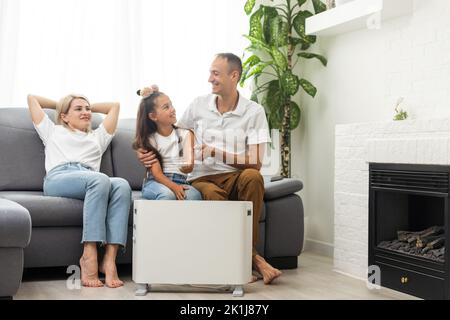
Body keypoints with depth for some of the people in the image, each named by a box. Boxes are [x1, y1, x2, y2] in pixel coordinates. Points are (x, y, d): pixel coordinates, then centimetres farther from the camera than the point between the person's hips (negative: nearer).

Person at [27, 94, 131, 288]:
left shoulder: (97, 137, 40)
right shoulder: (54, 131, 34)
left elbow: (114, 105, 49)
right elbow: (32, 98, 39)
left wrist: (90, 107, 52)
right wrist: (59, 105, 49)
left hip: (92, 181, 3)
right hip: (57, 179, -3)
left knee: (122, 185, -34)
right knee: (101, 179, -37)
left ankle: (109, 260, -44)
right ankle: (89, 257, -43)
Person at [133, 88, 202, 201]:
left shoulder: (186, 134, 9)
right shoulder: (149, 140, 4)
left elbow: (189, 168, 0)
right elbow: (156, 172, -8)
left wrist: (187, 167, -24)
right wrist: (173, 187, -26)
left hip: (180, 182, 1)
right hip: (155, 182, -1)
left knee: (194, 195, -34)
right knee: (168, 194, -37)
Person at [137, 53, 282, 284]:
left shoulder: (254, 112, 1)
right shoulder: (199, 105, 9)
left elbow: (255, 162, -7)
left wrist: (216, 152, -17)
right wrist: (144, 151, 0)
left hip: (234, 178, 0)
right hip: (201, 179, 1)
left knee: (252, 176, -37)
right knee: (213, 195, -37)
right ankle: (252, 258, -27)